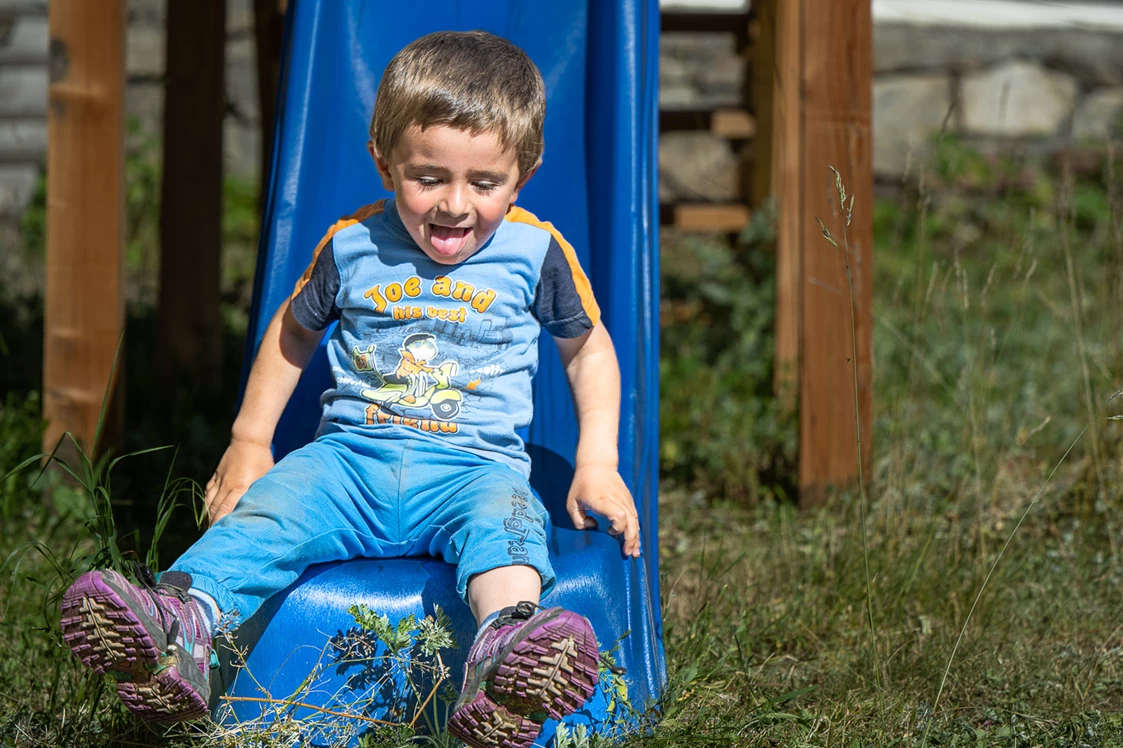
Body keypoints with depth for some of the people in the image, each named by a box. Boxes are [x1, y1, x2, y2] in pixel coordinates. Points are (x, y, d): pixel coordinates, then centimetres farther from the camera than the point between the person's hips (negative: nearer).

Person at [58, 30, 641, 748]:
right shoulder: (352, 245, 5)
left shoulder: (537, 252, 2)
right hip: (350, 454, 2)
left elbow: (588, 345, 17)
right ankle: (180, 624, -52)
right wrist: (249, 440, 19)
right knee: (266, 508, -28)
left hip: (473, 464, -2)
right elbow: (294, 331, 22)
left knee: (504, 518, -38)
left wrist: (597, 464, 8)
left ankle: (507, 646, -68)